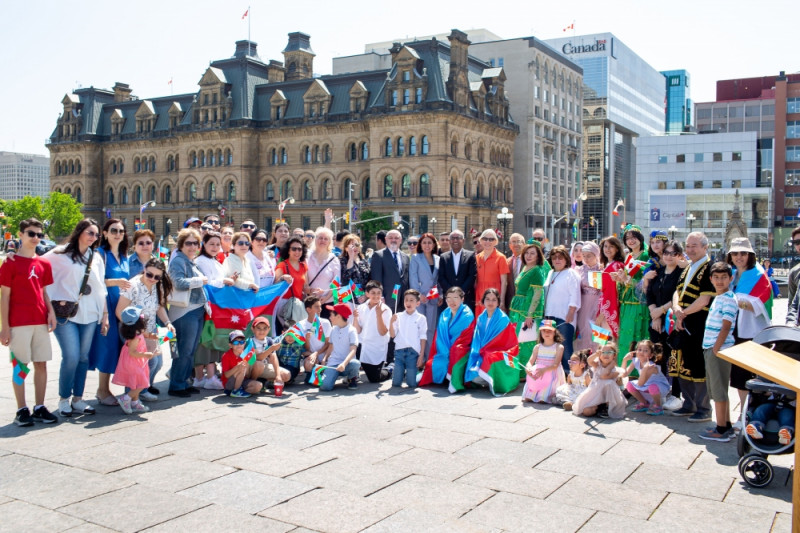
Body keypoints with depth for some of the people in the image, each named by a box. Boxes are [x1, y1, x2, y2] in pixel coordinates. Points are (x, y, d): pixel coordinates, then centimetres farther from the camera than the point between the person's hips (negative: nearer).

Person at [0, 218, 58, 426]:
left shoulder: (44, 264, 10)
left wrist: (51, 311, 0)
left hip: (41, 322, 5)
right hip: (19, 323, -5)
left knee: (41, 364, 7)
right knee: (20, 366, 2)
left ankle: (39, 407, 16)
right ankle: (22, 410, 10)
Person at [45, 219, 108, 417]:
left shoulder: (96, 258, 15)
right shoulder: (60, 254, 1)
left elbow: (101, 288, 16)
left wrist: (105, 314, 13)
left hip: (89, 315, 4)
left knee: (83, 357, 6)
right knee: (71, 356, -11)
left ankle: (78, 399, 16)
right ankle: (64, 399, 6)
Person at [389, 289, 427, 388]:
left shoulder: (421, 318, 1)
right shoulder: (398, 317, 7)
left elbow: (423, 338, 1)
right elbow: (392, 335, 4)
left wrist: (421, 356, -4)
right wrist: (391, 323, -13)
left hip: (413, 351, -2)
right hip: (399, 350, 2)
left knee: (412, 383, -3)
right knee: (396, 383, 2)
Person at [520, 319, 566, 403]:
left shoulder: (559, 347, 0)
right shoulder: (538, 347, 11)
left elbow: (555, 365, -13)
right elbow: (530, 362, 2)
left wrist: (544, 370, -33)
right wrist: (528, 368, -25)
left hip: (552, 375, -4)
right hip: (537, 374, 4)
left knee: (543, 400, -29)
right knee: (527, 399, -16)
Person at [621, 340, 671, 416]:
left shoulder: (652, 366, -32)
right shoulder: (636, 361, -14)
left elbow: (640, 384, -38)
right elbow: (624, 374, -13)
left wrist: (645, 369, -52)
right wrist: (625, 360, -22)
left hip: (661, 387, -7)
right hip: (646, 386, 7)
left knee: (652, 387, -38)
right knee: (629, 385, -10)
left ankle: (658, 406, -8)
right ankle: (644, 404, 12)